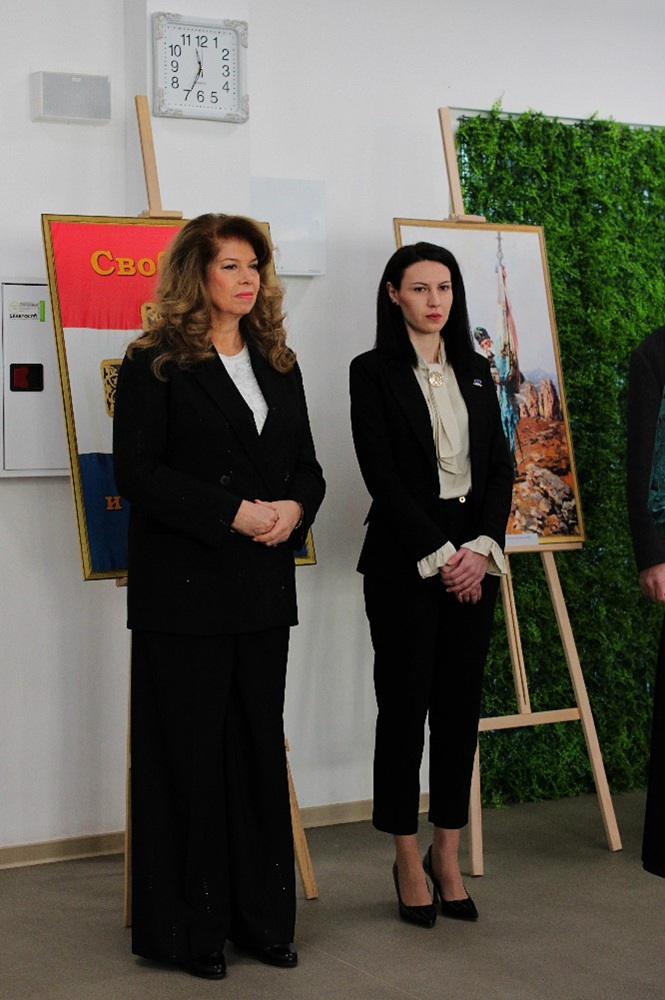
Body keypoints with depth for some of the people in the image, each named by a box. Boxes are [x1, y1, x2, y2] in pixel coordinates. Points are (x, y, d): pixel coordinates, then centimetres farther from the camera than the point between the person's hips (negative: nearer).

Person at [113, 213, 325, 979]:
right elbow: (137, 471, -12)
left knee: (259, 747, 9)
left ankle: (259, 915, 20)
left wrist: (293, 508, -7)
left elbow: (307, 465, 16)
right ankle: (185, 926, 13)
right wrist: (235, 514, -18)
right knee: (188, 751, 1)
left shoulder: (278, 364, 15)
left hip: (263, 586, 6)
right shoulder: (155, 363, -4)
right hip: (184, 587, -5)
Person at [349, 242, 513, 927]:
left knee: (461, 703, 7)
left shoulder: (475, 372, 13)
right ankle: (407, 858, 12)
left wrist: (481, 547, -6)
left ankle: (447, 853, 17)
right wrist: (439, 553, -13)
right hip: (404, 557, -5)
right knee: (404, 703, 0)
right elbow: (381, 474, -9)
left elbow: (500, 466, 8)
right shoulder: (373, 371, -2)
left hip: (473, 556, 5)